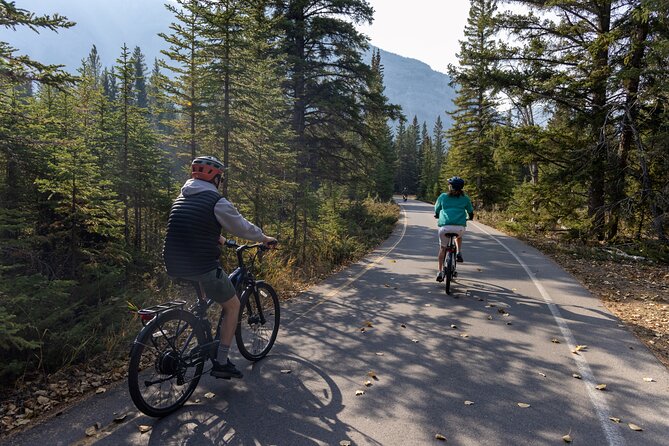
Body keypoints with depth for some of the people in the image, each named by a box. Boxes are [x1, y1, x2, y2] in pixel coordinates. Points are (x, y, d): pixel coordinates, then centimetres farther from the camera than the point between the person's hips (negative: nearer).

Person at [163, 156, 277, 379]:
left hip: (175, 265, 8)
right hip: (201, 266, -8)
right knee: (232, 306, 10)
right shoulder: (217, 201, -9)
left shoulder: (181, 199, 14)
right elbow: (243, 227, -1)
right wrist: (265, 238, 16)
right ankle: (221, 362, 10)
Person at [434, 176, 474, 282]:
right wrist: (470, 217, 48)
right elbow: (470, 212, 25)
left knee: (442, 248, 16)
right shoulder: (465, 198, 15)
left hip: (445, 226, -1)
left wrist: (437, 216, 47)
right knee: (459, 236, 37)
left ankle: (440, 272, 12)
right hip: (460, 227, 1)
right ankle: (459, 254, 18)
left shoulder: (443, 196, 14)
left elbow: (436, 210, 24)